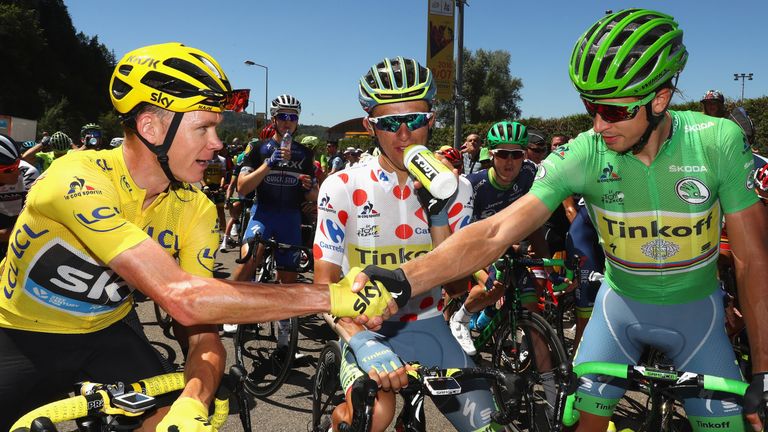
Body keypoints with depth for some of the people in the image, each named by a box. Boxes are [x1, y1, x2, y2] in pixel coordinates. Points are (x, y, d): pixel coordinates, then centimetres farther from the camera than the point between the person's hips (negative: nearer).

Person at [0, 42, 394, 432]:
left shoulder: (196, 211, -13)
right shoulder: (78, 182, -31)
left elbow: (203, 334, -16)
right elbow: (182, 298, -40)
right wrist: (331, 296, -40)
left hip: (106, 333, 3)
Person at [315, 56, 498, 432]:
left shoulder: (453, 188, -1)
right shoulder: (342, 188, -9)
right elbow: (325, 281, -13)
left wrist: (438, 213, -21)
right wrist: (362, 342, -30)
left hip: (427, 327, 4)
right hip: (366, 329, -3)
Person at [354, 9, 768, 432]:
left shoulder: (719, 141, -23)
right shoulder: (582, 154, -23)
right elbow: (496, 231, -32)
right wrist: (405, 279, -45)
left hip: (695, 309, 1)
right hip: (621, 303, 0)